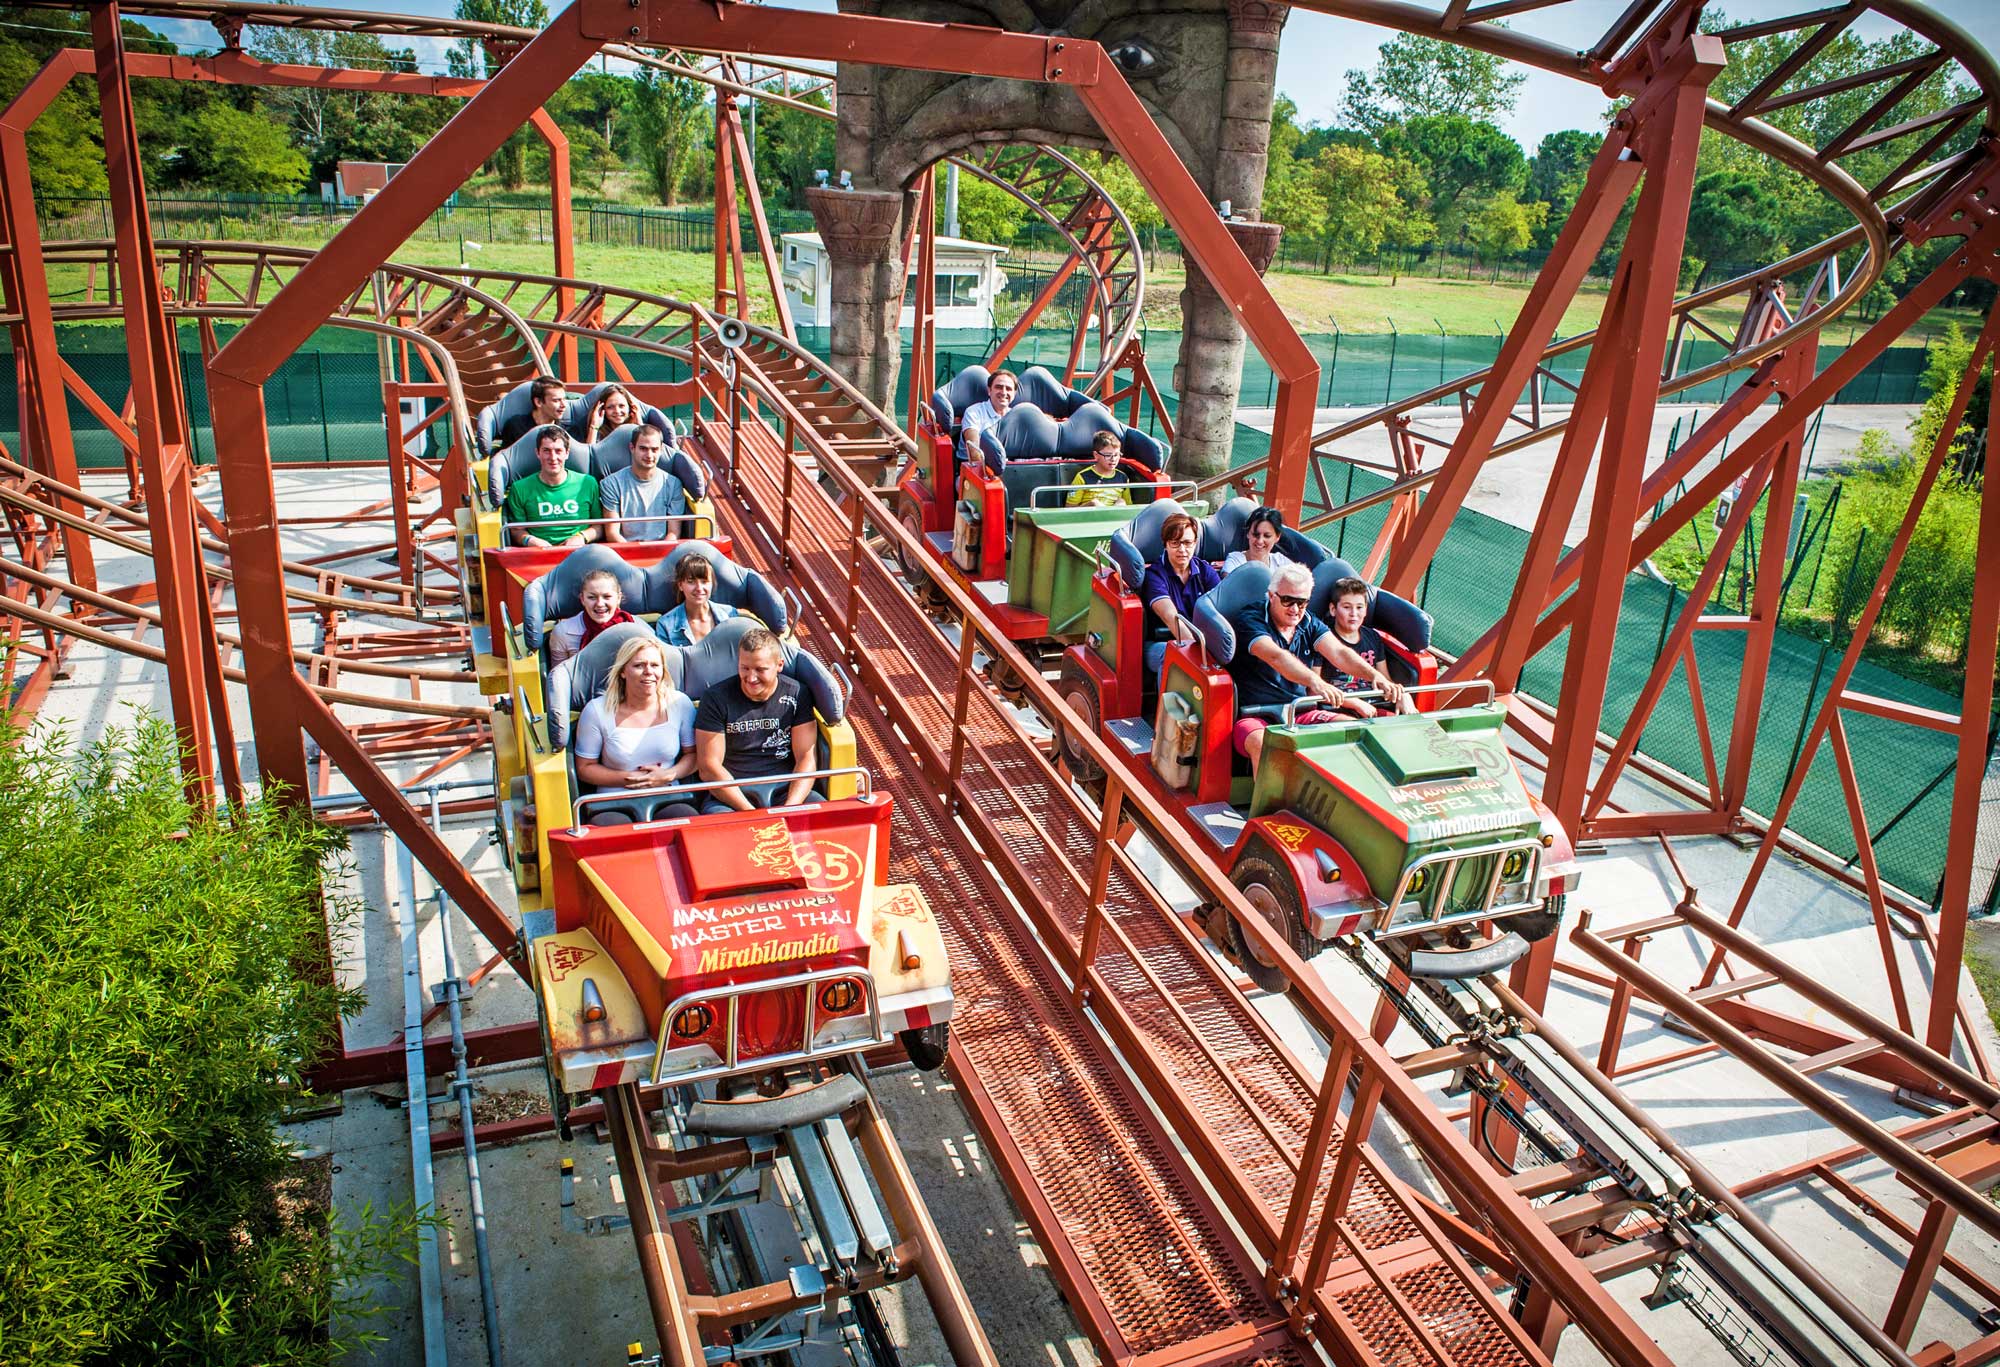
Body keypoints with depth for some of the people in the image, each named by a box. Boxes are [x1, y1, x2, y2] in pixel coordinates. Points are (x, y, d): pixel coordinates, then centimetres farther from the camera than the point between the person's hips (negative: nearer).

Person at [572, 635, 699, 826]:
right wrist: (628, 779, -8)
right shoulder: (597, 711, -1)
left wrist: (668, 775, -9)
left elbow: (694, 755, 11)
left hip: (668, 801, 1)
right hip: (614, 806, -1)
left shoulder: (679, 704, 4)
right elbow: (585, 768, 5)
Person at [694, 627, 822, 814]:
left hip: (786, 790, 2)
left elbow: (805, 759, -1)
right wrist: (750, 812, -17)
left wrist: (789, 809, -18)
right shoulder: (716, 699, -4)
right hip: (732, 793, -2)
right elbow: (709, 767, -8)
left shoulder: (796, 695, 2)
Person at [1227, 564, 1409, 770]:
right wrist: (1314, 681, -45)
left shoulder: (1310, 624, 12)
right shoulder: (1249, 620, -9)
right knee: (1262, 744, -38)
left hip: (1302, 713, 6)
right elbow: (1276, 657, -27)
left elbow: (1339, 653, -6)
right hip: (1256, 716, -6)